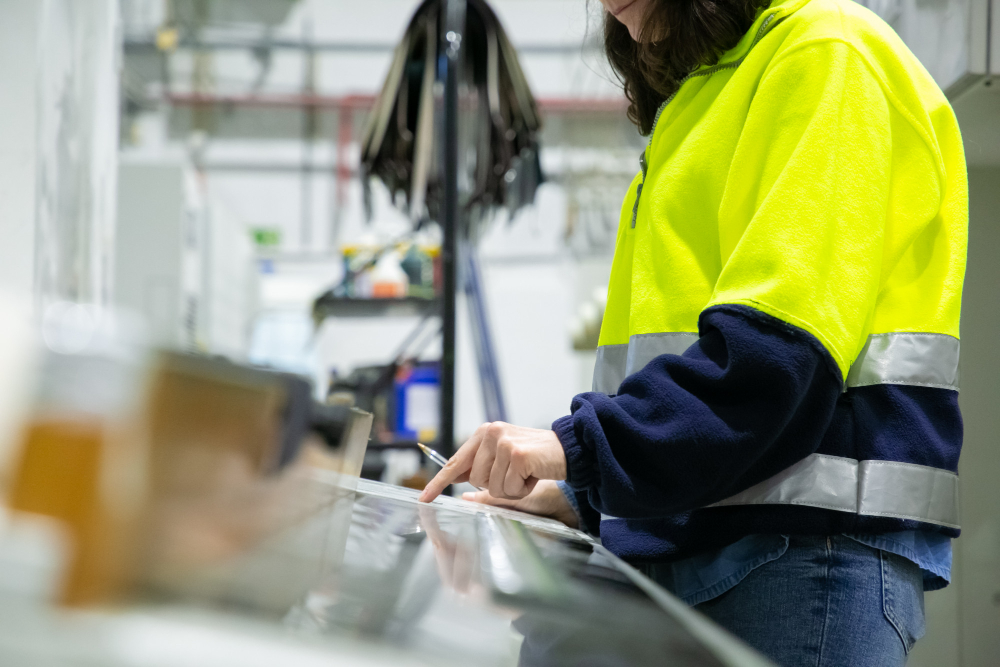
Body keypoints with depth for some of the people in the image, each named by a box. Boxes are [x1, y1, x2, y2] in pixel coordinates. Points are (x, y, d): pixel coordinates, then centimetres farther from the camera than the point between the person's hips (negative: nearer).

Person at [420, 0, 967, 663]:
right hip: (678, 542, 9)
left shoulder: (829, 55, -5)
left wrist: (581, 446, -21)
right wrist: (584, 498, 13)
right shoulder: (693, 103, 25)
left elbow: (785, 338, -18)